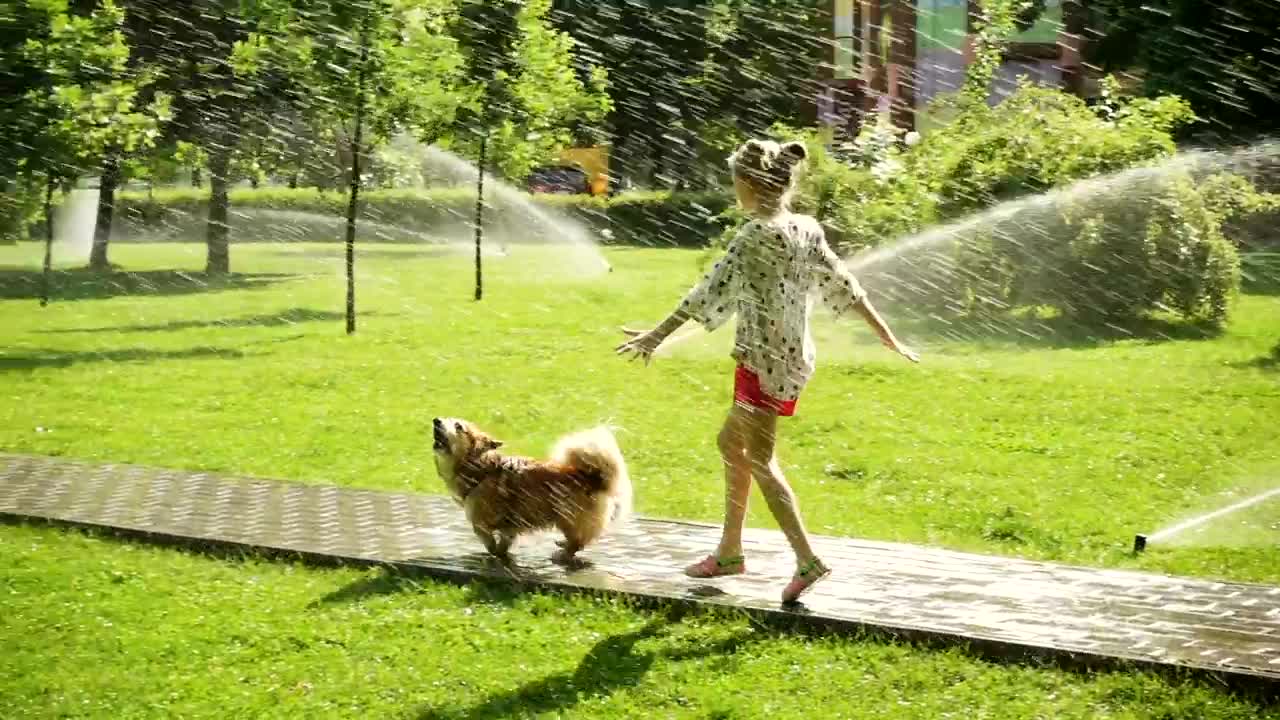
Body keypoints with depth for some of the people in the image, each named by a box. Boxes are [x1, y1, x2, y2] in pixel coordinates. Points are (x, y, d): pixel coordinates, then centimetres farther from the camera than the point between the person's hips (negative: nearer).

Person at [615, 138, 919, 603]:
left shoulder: (757, 235, -16)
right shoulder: (806, 229, 6)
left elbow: (713, 290, -20)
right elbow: (844, 286, 10)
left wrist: (658, 335, -21)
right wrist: (887, 337, 16)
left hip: (765, 357, -9)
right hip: (796, 354, 9)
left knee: (758, 459, -4)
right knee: (731, 442, 20)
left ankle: (808, 560, -11)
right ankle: (730, 552, 26)